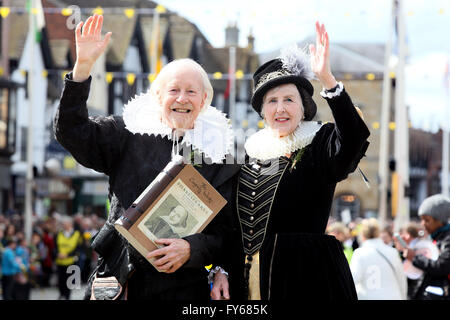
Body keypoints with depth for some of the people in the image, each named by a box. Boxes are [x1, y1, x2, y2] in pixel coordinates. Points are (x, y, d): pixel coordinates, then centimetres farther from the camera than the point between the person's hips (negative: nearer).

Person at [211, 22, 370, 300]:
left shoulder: (319, 147, -3)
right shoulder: (252, 155, 13)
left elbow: (352, 138, -26)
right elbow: (236, 224, 18)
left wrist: (327, 77, -33)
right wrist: (222, 269, 7)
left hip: (306, 278, -5)